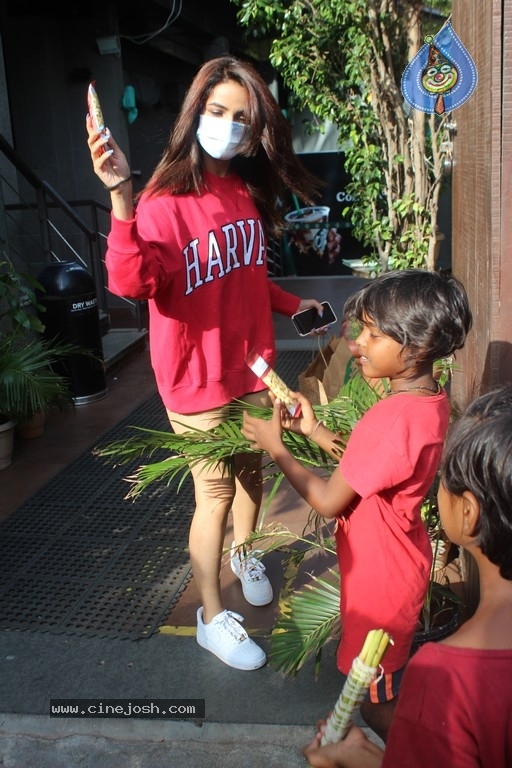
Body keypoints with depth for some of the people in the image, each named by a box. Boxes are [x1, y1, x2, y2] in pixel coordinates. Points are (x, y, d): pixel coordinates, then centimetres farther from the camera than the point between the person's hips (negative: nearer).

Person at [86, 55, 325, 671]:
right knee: (214, 493, 3)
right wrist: (121, 196, -48)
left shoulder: (249, 193, 4)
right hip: (197, 379, -6)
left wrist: (291, 304, 19)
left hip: (251, 364, 7)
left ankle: (244, 553, 50)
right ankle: (212, 617, 23)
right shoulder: (166, 200, -18)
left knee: (252, 469, 21)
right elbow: (132, 283, -38)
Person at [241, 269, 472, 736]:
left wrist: (275, 448, -14)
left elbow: (329, 500, -25)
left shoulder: (396, 419, -35)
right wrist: (315, 431, -3)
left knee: (378, 702, 14)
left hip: (381, 574, -9)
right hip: (399, 559, 9)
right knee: (393, 682, 31)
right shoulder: (430, 400, -4)